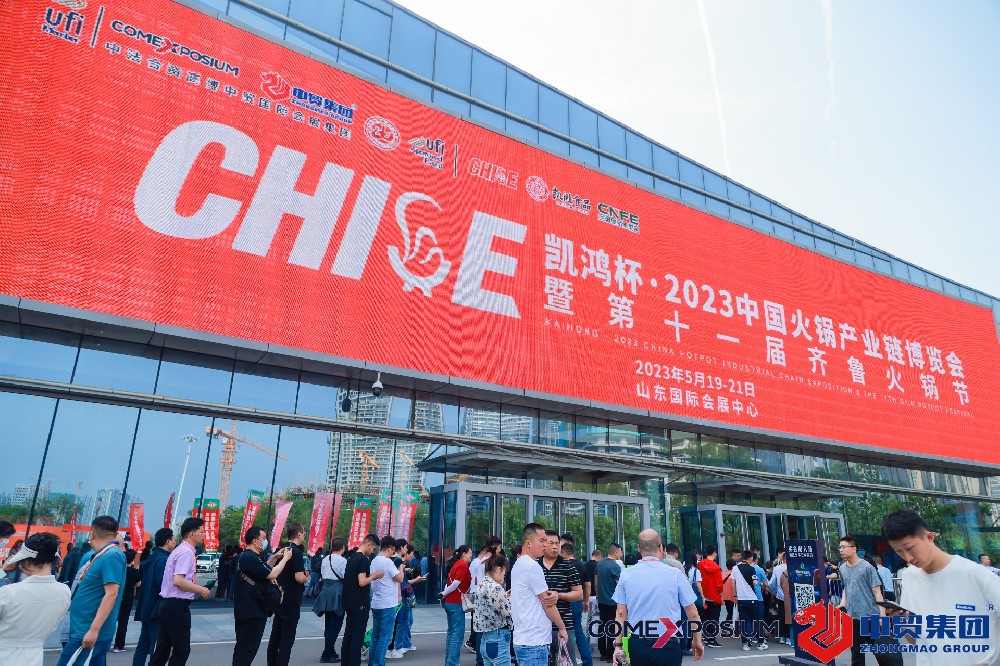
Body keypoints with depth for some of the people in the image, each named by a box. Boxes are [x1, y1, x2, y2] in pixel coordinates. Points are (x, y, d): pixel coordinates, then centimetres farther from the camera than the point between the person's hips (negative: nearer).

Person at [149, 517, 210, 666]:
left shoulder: (179, 550, 16)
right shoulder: (187, 552, -15)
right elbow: (178, 581, -25)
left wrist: (196, 590, 18)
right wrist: (201, 590, -15)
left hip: (167, 604, 10)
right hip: (177, 605, -10)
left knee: (163, 648, 13)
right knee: (182, 649, 0)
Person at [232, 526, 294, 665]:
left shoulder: (245, 556, 13)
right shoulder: (251, 558, -23)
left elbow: (263, 571, 22)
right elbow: (271, 575, -25)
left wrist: (274, 558, 11)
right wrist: (285, 558, -13)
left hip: (246, 610, 11)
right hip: (252, 611, -11)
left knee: (243, 646, 20)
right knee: (247, 648, -4)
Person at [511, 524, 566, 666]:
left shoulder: (518, 564, 14)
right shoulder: (532, 566, -17)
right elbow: (547, 603, -12)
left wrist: (554, 594, -7)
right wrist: (562, 627, 0)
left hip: (523, 639, 10)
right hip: (534, 642, -10)